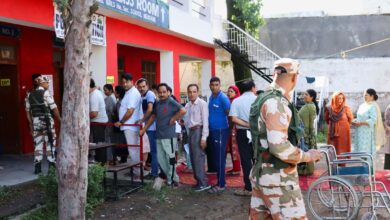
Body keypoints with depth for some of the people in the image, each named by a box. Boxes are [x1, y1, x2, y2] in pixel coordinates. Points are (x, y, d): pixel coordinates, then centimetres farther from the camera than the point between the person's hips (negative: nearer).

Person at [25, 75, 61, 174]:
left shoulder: (29, 95, 10)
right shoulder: (46, 93, -8)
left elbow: (28, 111, 11)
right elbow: (54, 108, -10)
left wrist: (31, 125, 16)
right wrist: (60, 119, 3)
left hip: (35, 122, 5)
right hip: (47, 121, -5)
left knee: (38, 144, 10)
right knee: (50, 144, 3)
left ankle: (37, 167, 11)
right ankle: (52, 165, 5)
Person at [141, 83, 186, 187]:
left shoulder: (171, 102, -10)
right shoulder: (157, 104, 13)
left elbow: (183, 110, -25)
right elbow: (153, 117, 23)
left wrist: (173, 119, -15)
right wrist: (144, 129, 22)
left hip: (169, 136, -8)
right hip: (159, 136, 8)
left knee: (170, 158, 1)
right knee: (160, 159, 12)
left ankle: (173, 179, 14)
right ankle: (169, 176, 25)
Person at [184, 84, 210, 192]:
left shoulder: (202, 103, -9)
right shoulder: (187, 105, 13)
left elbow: (205, 121, -14)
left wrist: (204, 137, -18)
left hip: (198, 131, -8)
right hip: (191, 131, 8)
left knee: (198, 157, -8)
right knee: (193, 158, 12)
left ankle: (204, 183, -1)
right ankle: (199, 181, 21)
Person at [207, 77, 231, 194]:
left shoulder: (223, 98, -14)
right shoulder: (211, 97, 11)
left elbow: (229, 113, -13)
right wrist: (208, 126, 14)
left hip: (221, 131, -8)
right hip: (212, 131, 8)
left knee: (220, 158, -3)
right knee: (214, 158, 14)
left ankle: (221, 185, 5)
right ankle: (220, 180, 26)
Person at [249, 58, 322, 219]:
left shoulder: (262, 99, 11)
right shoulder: (277, 103, -20)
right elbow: (279, 147, -28)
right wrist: (308, 156, -13)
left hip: (261, 173, 10)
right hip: (278, 179, -10)